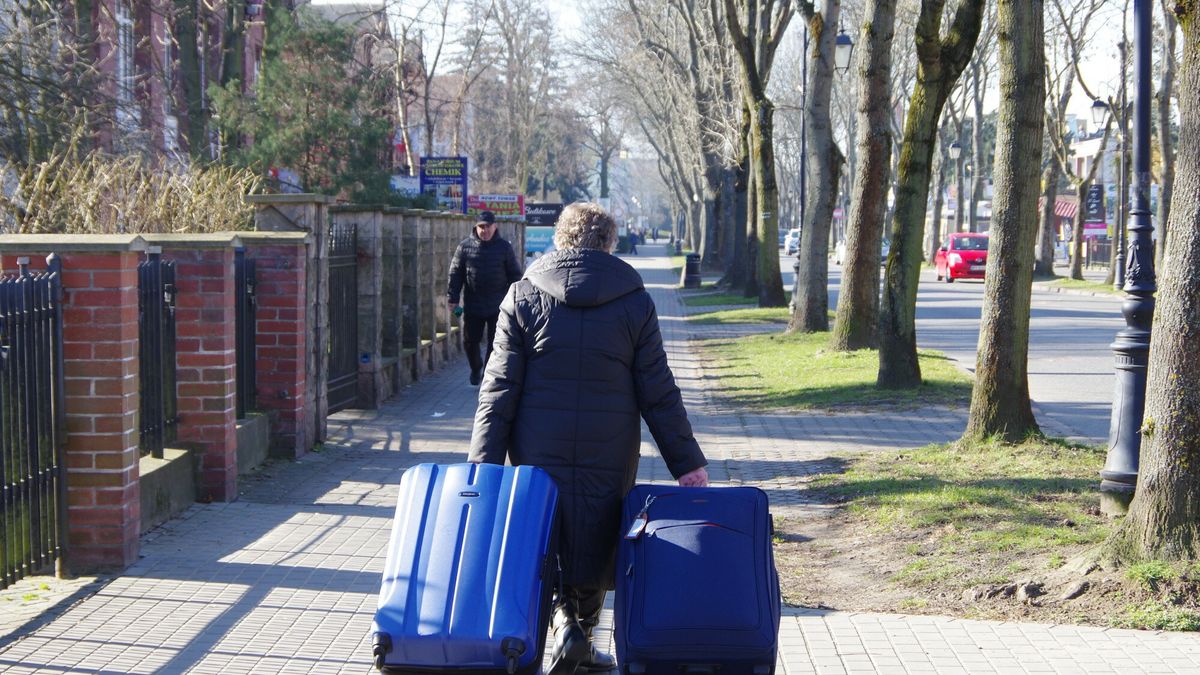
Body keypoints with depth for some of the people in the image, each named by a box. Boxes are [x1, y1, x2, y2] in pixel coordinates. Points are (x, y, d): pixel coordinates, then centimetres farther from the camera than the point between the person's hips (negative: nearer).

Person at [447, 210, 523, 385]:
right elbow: (455, 274, 3)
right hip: (472, 306, 1)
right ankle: (475, 368, 36)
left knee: (495, 343, 1)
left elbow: (515, 275, 4)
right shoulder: (465, 246, 1)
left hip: (497, 307, -1)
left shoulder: (504, 247, -1)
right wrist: (452, 298, -1)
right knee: (470, 341, 11)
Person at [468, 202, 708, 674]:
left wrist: (484, 462, -3)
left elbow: (499, 390, -4)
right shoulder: (634, 302, 0)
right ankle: (584, 633, 20)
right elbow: (659, 394, -1)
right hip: (610, 459, 0)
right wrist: (688, 463, 4)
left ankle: (562, 618, -6)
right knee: (595, 544, 16)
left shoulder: (523, 297, 0)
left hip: (538, 456, 0)